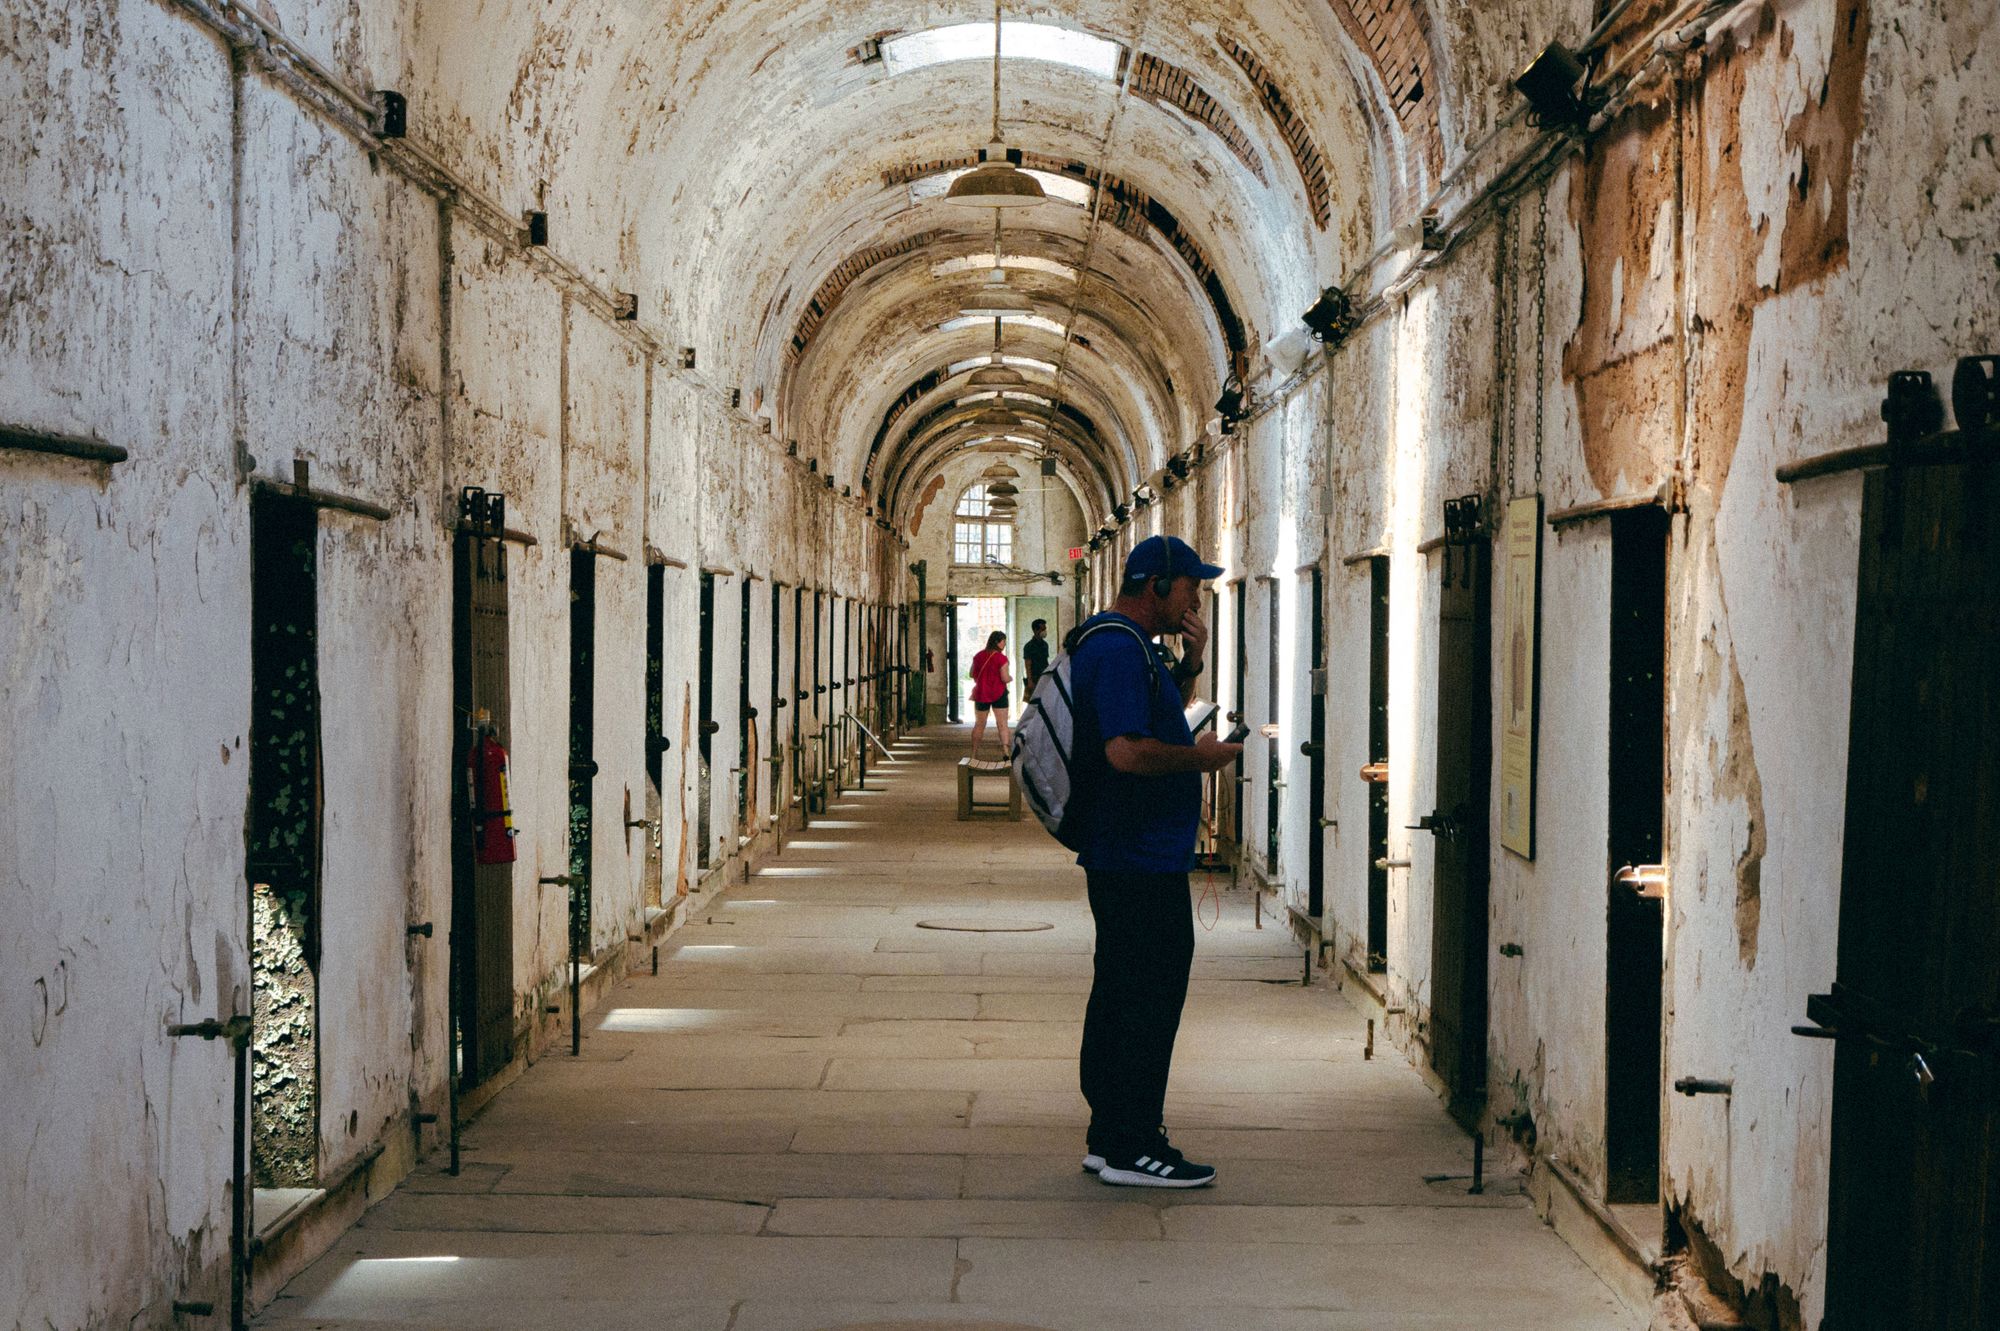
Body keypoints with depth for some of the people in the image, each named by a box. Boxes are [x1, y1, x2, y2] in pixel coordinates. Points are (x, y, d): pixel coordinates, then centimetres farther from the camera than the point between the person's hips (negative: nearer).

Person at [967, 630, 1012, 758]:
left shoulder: (978, 656, 3)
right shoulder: (1001, 658, -12)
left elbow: (972, 674, 10)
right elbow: (1005, 678, -17)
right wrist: (1011, 678, 5)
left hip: (981, 693, 4)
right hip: (998, 694, -4)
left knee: (979, 724, 14)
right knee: (1002, 724, -5)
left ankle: (974, 753, 18)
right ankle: (1005, 750, -18)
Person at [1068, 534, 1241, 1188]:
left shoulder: (1129, 644, 17)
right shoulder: (1120, 650, -17)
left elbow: (1153, 716, 29)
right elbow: (1126, 750, -28)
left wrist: (1188, 666, 13)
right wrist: (1199, 757, -13)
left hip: (1120, 858, 11)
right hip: (1143, 863, -11)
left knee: (1122, 996, 14)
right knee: (1148, 999, -6)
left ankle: (1109, 1135, 21)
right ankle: (1131, 1147, -2)